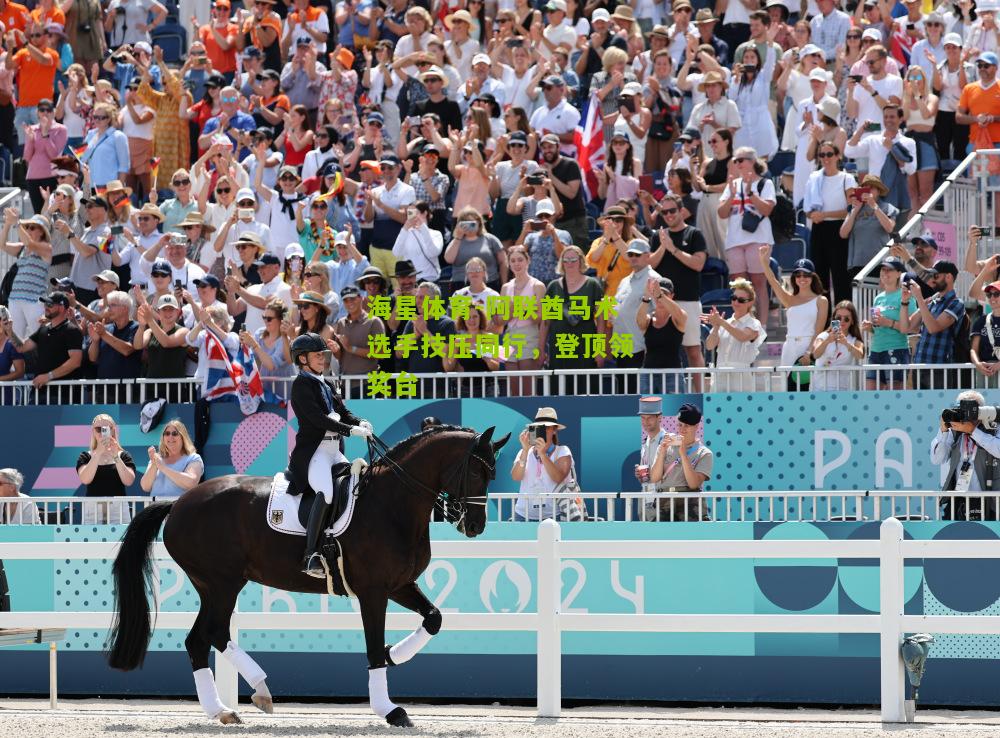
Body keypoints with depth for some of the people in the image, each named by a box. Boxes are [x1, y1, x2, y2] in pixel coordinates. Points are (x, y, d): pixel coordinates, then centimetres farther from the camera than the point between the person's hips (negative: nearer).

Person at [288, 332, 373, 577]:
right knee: (325, 492, -30)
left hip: (334, 451, 10)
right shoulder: (302, 384, -4)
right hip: (313, 449, -10)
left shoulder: (324, 384, 21)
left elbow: (342, 412, 19)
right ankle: (311, 557, -37)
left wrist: (361, 423, -3)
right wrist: (351, 430, -20)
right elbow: (317, 418, -16)